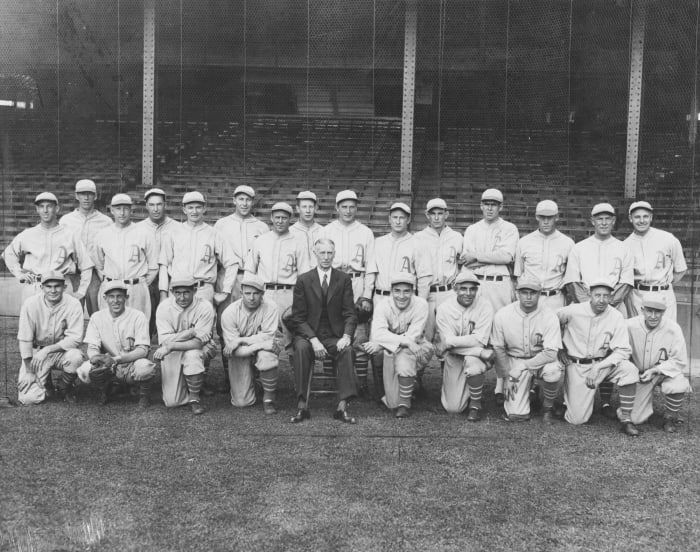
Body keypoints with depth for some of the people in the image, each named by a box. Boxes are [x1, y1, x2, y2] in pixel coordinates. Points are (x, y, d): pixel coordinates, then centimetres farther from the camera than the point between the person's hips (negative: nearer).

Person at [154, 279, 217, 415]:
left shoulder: (205, 307, -19)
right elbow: (165, 340, -19)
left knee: (192, 355, -39)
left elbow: (198, 341, -24)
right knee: (172, 401, -7)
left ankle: (194, 398, -15)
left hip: (201, 349, -1)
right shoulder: (163, 308, -13)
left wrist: (170, 346, -33)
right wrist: (192, 331, -26)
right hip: (173, 354, 2)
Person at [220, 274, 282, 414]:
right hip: (241, 354, 1)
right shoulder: (229, 313, -16)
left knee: (267, 357, -38)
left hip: (263, 350, -1)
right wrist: (261, 344, -29)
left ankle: (268, 397, -12)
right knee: (242, 402, -6)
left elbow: (269, 336, -24)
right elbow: (234, 350, -20)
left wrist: (241, 340, -24)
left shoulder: (270, 308, -16)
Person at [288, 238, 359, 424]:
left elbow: (350, 313, 4)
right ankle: (302, 406, -29)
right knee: (301, 348, -33)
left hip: (335, 336, 1)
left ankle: (342, 407, -28)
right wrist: (313, 339, -17)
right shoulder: (303, 280, 3)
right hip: (308, 334, -1)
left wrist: (347, 336, -16)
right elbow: (298, 317, -2)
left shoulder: (344, 279, 7)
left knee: (348, 350, -30)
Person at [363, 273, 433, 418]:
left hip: (415, 349, -1)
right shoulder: (383, 305, -13)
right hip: (390, 353, 1)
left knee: (404, 353, -36)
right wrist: (405, 341, -39)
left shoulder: (421, 304, -16)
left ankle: (405, 403, -20)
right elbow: (377, 333, -27)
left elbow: (413, 336, -23)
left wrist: (381, 345, -30)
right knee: (392, 403, -11)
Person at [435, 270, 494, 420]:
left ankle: (475, 405, -12)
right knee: (453, 408, -6)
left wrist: (449, 342, -26)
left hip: (475, 356, -1)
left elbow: (480, 340, -22)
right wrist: (481, 352, -28)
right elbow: (447, 339, -20)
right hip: (454, 359, 1)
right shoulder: (444, 308, -12)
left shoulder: (485, 306, -14)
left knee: (472, 361, -38)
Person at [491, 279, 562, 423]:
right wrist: (508, 376, -5)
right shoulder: (502, 315, -12)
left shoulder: (549, 317, -16)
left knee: (553, 371, -37)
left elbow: (550, 353, -21)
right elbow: (498, 349, -1)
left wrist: (519, 368, -26)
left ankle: (547, 407, -4)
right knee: (516, 415, -14)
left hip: (542, 360, 0)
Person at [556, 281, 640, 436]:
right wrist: (559, 348, 6)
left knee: (629, 369, -31)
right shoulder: (573, 311, -11)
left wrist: (598, 367, -22)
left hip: (603, 363, 2)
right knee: (577, 419, -9)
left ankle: (626, 419, -17)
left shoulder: (616, 316, -8)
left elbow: (623, 351, -11)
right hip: (577, 366, -2)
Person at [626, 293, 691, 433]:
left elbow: (680, 362, -13)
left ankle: (671, 417, -3)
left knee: (676, 386, -37)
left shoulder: (673, 329, -19)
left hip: (667, 372, -1)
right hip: (640, 374, 1)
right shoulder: (630, 326, -17)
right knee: (635, 418, -8)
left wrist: (655, 370, -23)